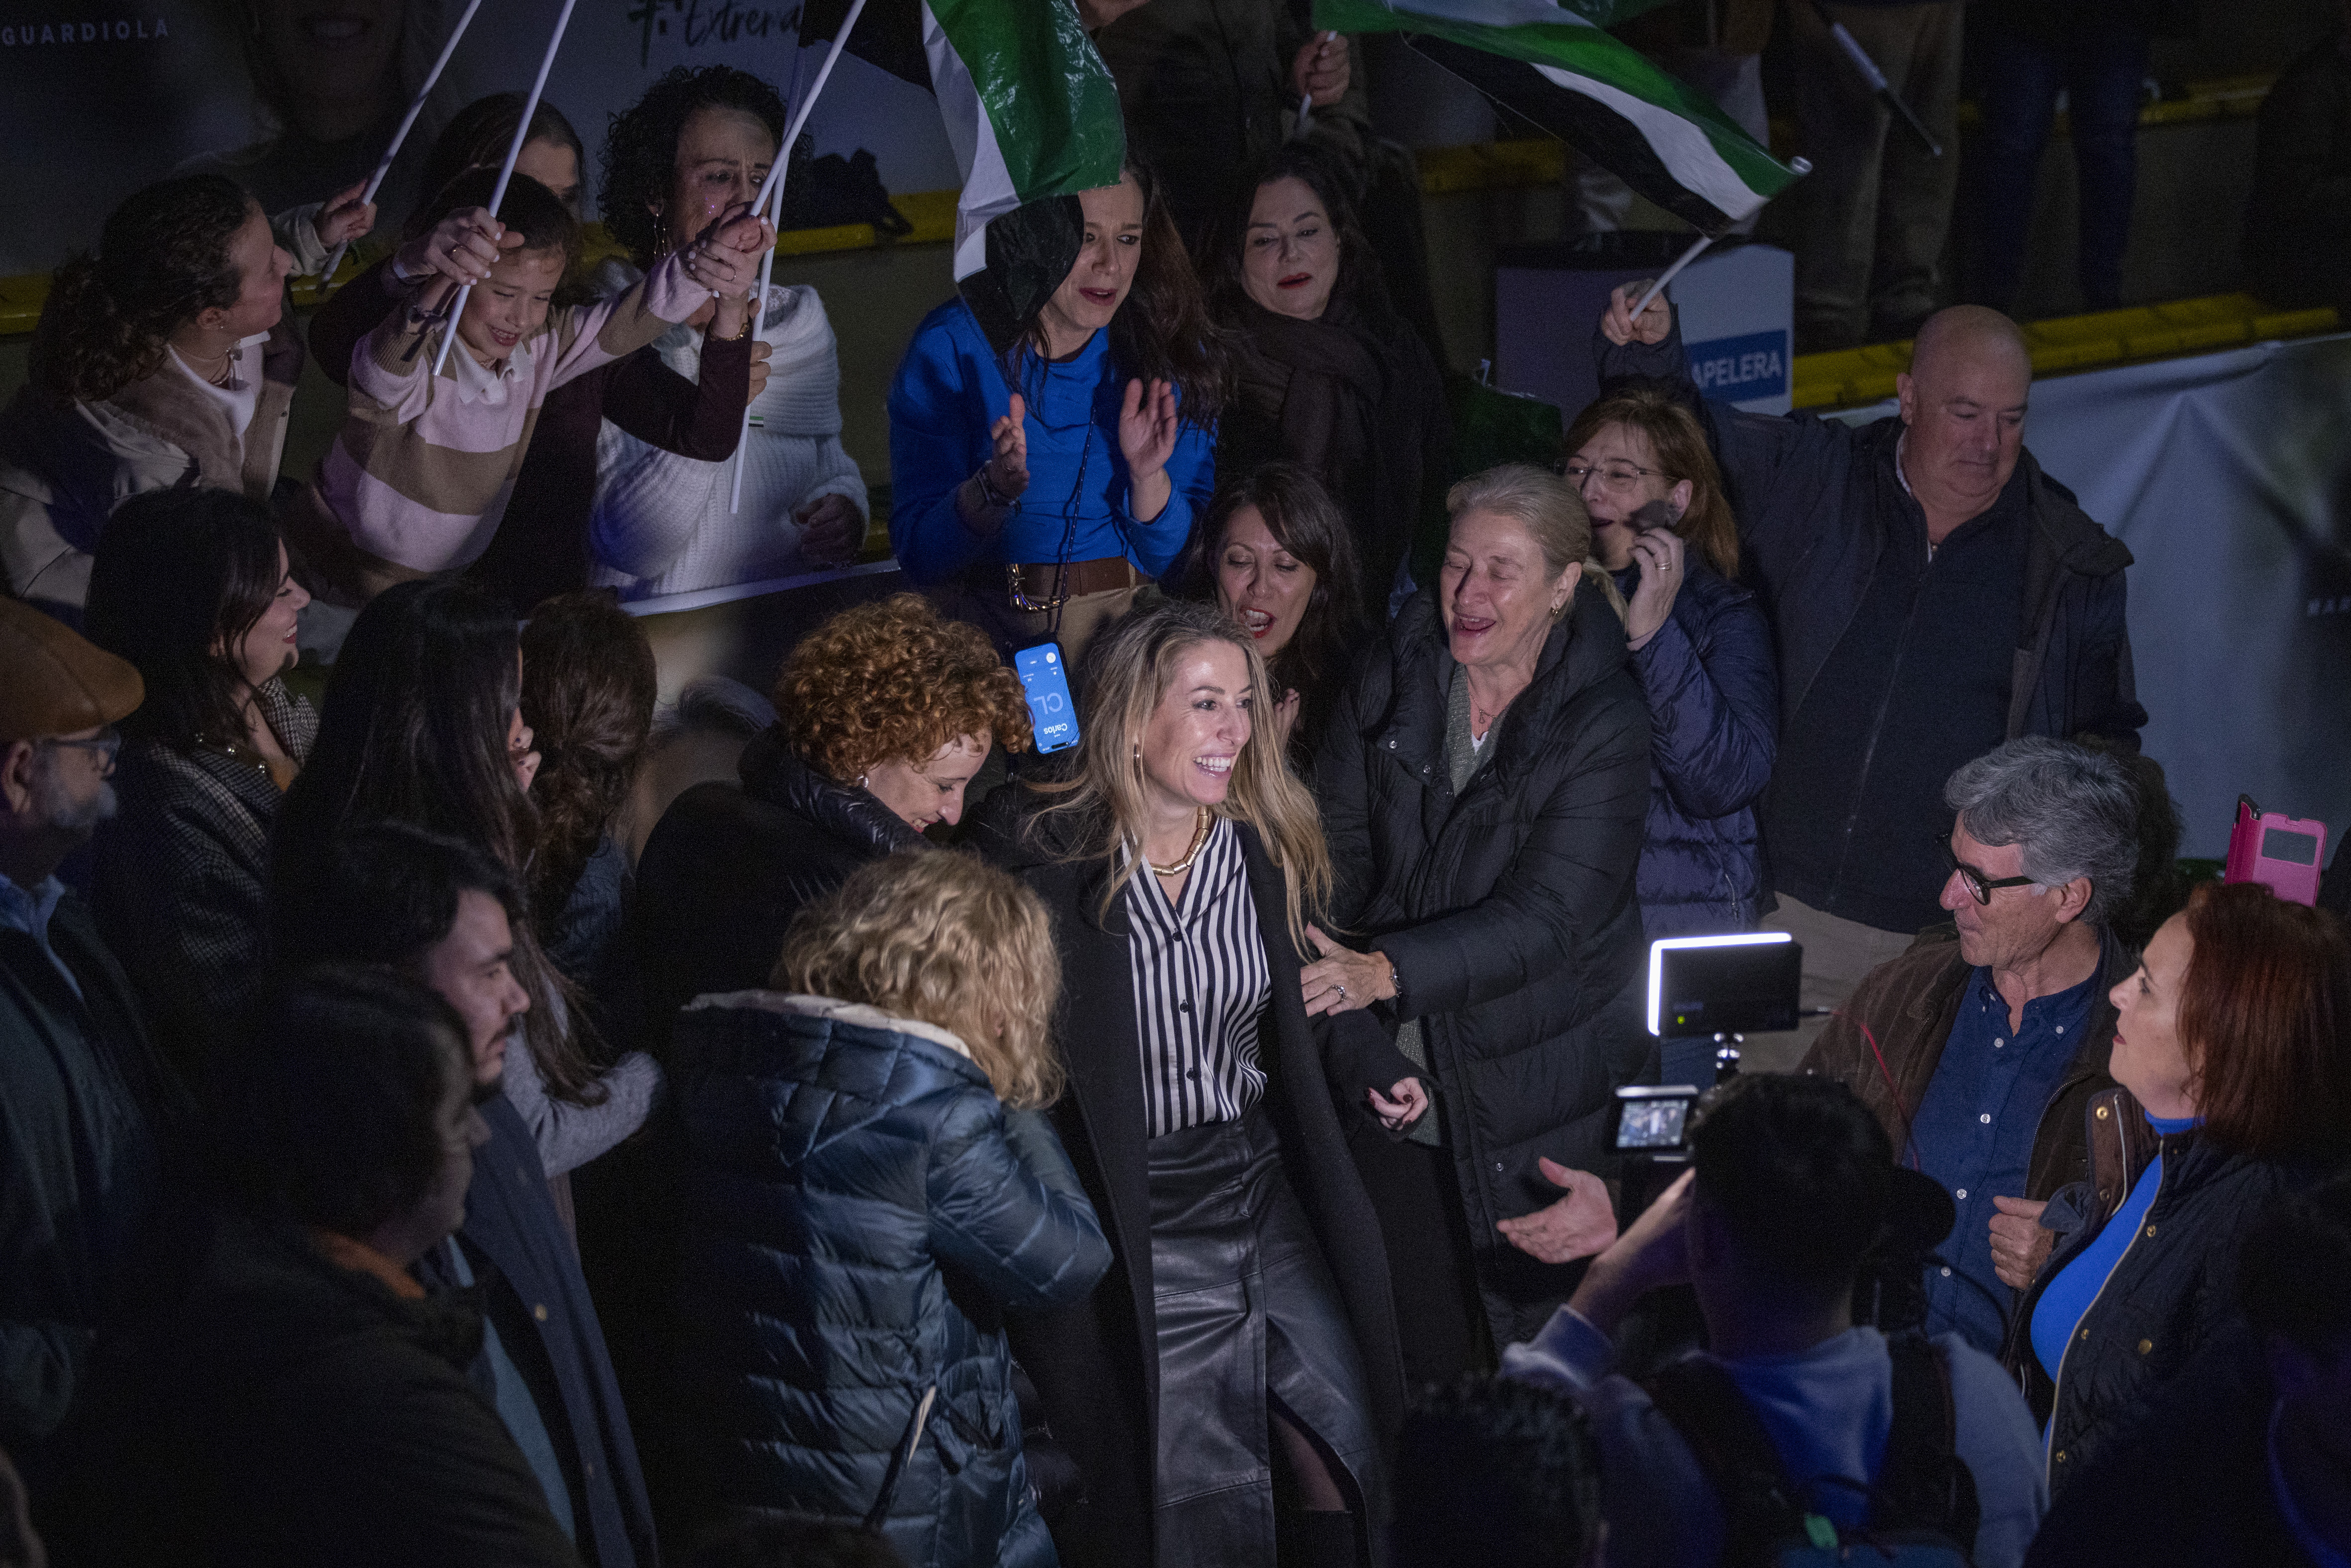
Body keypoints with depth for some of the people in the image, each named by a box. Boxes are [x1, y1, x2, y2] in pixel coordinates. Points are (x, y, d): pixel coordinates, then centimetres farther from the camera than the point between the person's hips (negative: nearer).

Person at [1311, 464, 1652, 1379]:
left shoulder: (1602, 721, -15)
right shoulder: (1395, 677, -1)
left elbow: (1547, 918, -23)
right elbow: (1340, 844, 5)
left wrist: (1387, 970, -34)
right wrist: (1311, 958, -15)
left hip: (1539, 1099, -4)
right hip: (1399, 1070, 4)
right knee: (1410, 1357, 13)